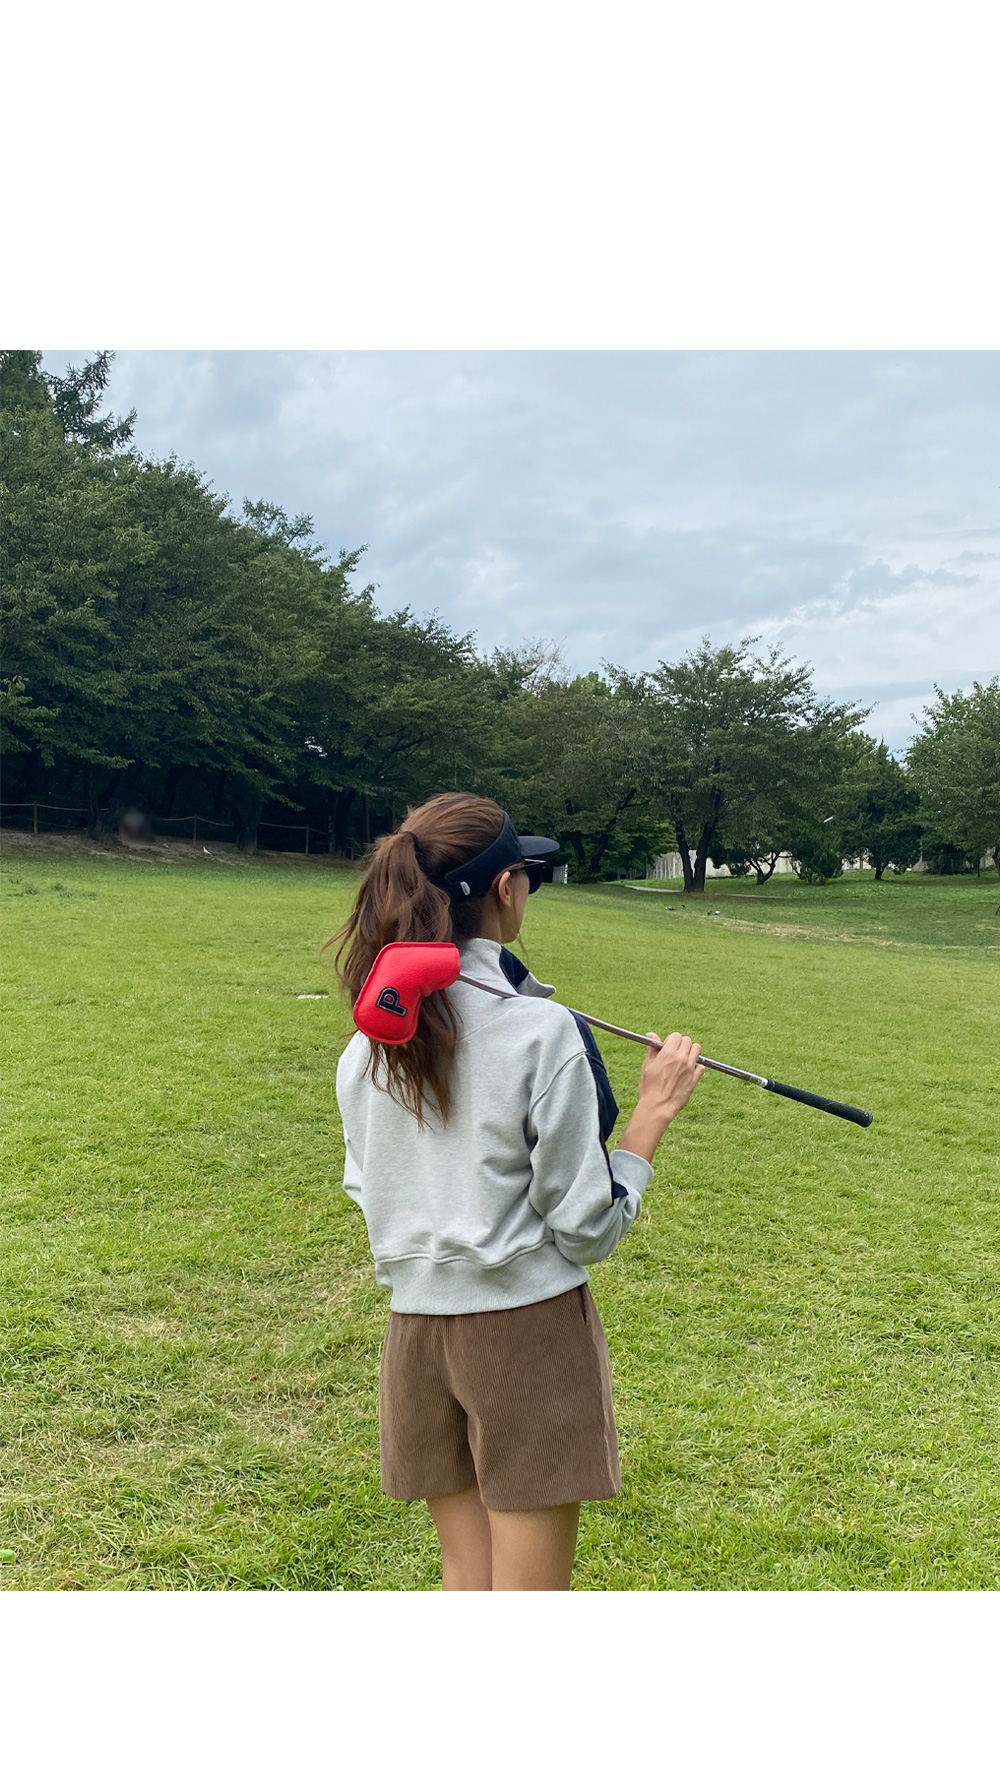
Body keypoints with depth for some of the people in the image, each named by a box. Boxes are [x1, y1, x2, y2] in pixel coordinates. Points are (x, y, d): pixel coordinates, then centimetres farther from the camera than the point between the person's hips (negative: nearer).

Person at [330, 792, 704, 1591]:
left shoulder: (369, 1041, 0)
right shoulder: (541, 1031, -17)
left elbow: (367, 1188, 11)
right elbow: (587, 1229, -12)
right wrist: (653, 1113, -5)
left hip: (418, 1328, 6)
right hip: (530, 1325, -5)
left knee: (464, 1579, 19)